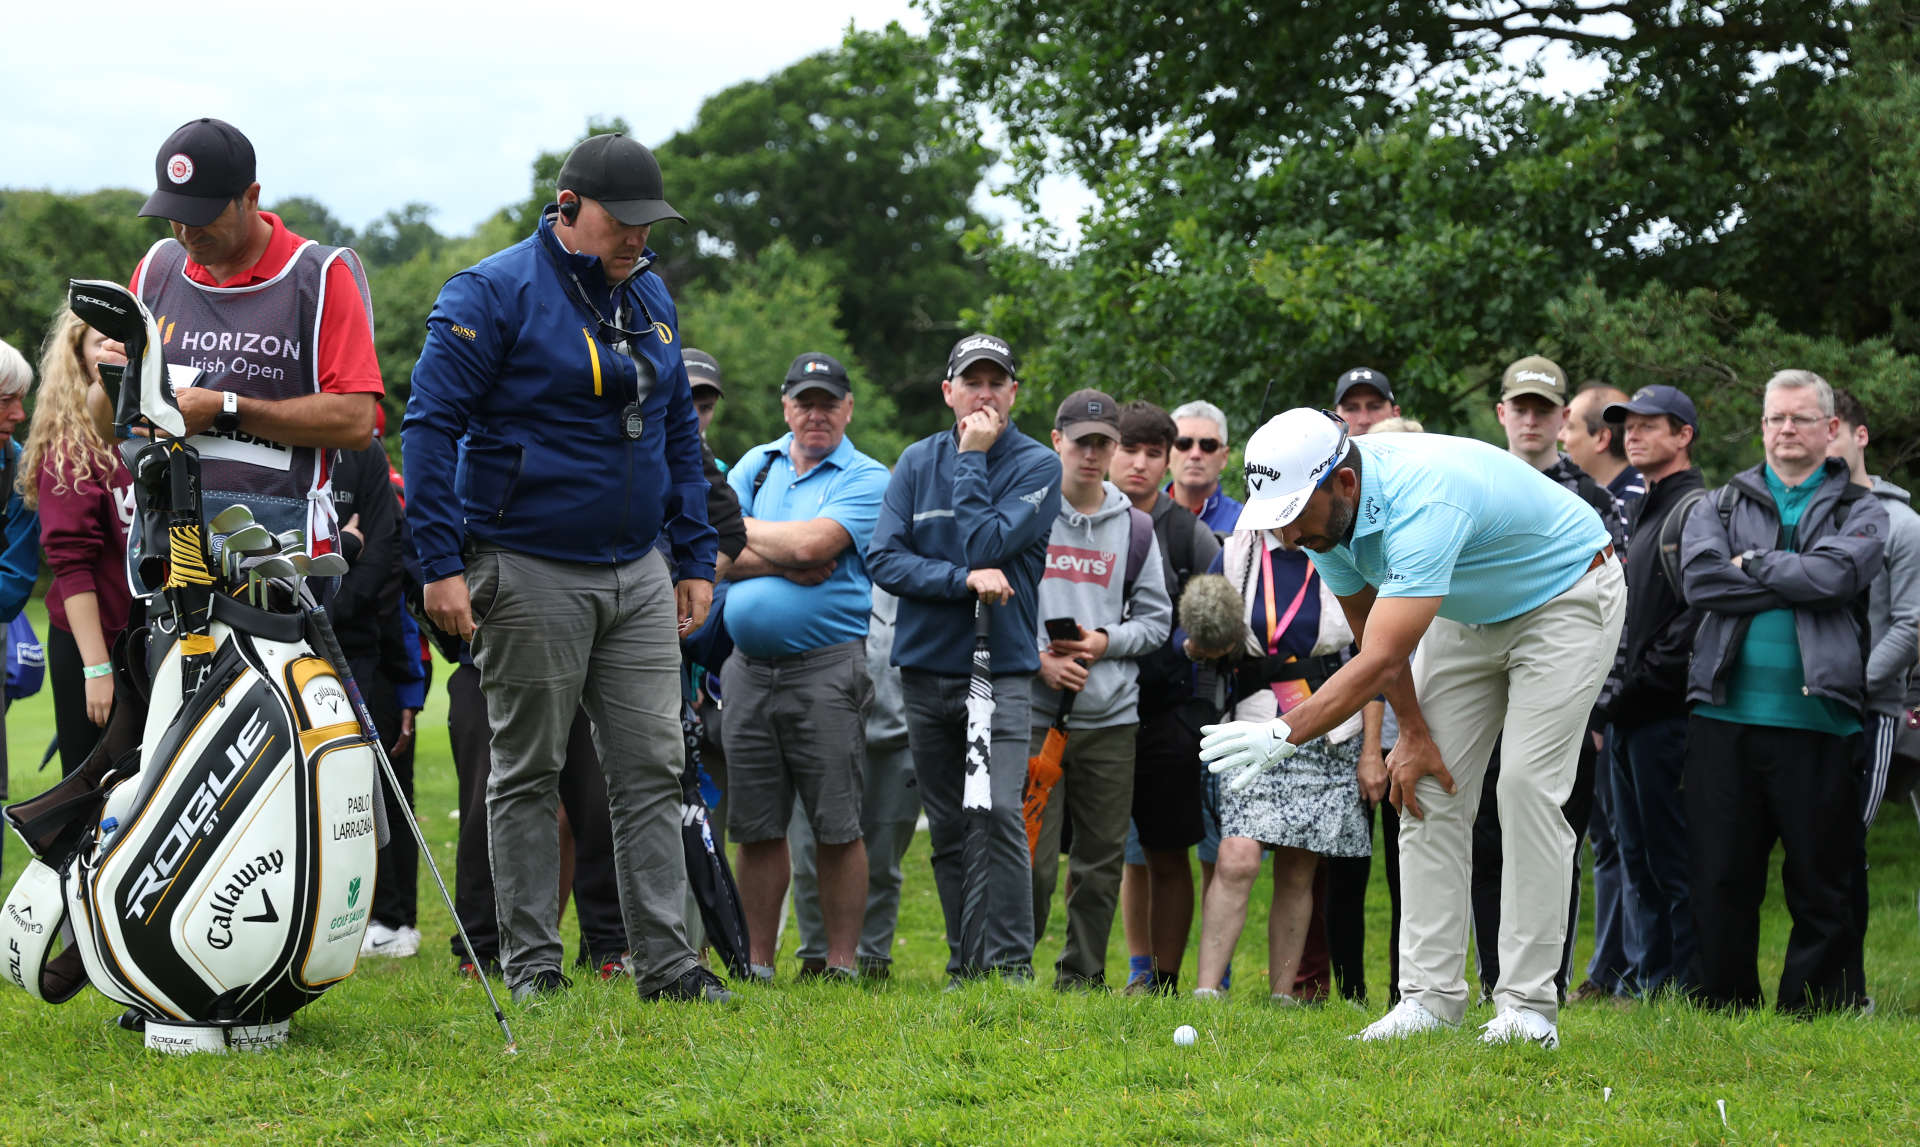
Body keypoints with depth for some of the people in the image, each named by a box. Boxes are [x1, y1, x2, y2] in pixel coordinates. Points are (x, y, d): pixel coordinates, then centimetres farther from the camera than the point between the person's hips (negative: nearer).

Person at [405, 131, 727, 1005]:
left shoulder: (651, 297, 12)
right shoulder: (494, 294, -9)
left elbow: (679, 430, 20)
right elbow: (431, 423, -11)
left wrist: (695, 556, 15)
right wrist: (441, 562, -17)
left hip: (638, 574, 6)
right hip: (530, 570, -6)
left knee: (652, 768, 2)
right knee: (527, 772, 2)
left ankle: (665, 960, 5)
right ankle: (530, 964, 8)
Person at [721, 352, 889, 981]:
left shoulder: (866, 479, 1)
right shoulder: (755, 464, 15)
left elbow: (811, 543, -16)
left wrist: (742, 532, 0)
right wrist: (785, 564, -10)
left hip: (826, 666, -4)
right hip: (748, 665, 4)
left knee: (837, 827, -3)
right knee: (756, 827, 6)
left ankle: (840, 964, 2)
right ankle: (758, 964, 13)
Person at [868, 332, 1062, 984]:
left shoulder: (1036, 466, -1)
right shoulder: (918, 462, 9)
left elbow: (985, 546, -14)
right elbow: (883, 558, -2)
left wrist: (972, 461, -9)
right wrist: (966, 580, -15)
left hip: (1003, 668, -4)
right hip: (926, 668, 4)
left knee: (1000, 811, -17)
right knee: (947, 828, 7)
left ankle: (1011, 963, -14)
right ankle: (964, 961, 15)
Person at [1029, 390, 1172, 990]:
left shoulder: (1135, 527, 11)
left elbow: (1156, 619, 14)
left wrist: (1106, 642, -5)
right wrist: (1038, 659, -11)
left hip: (1111, 716, 3)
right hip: (1031, 713, -3)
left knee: (1102, 861, 6)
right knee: (1032, 860, -7)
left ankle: (1082, 976, 16)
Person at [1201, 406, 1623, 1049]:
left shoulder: (1423, 506, -40)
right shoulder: (1326, 513, -15)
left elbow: (1380, 662, -45)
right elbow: (1373, 631, -1)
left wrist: (1284, 735, -51)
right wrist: (1414, 731, -6)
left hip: (1565, 598, -8)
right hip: (1469, 610, 8)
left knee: (1529, 787, -16)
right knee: (1430, 789, -2)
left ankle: (1528, 1006, -12)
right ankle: (1432, 995, 0)